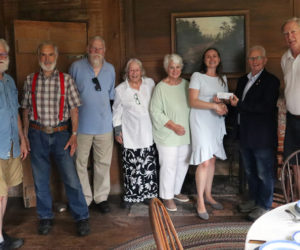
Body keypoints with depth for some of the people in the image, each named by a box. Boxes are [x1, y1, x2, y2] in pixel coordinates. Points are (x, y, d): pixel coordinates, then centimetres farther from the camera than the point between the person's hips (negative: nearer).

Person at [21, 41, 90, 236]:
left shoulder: (66, 80, -2)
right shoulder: (31, 80, 3)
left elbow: (74, 108, -1)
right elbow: (26, 109, 8)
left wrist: (74, 135, -7)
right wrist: (25, 134, 5)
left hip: (60, 134, -2)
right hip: (37, 134, 2)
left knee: (71, 178, -2)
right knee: (41, 179, 11)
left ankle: (82, 218, 12)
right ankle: (46, 217, 28)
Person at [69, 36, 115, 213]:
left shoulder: (110, 69, 8)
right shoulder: (76, 67, -3)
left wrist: (113, 118, 16)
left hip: (104, 124, 3)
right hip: (81, 125, -3)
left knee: (103, 163, 10)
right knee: (80, 164, 3)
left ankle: (101, 197, 24)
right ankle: (84, 199, 18)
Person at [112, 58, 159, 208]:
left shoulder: (150, 83, 5)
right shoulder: (120, 89, 1)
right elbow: (117, 112, 6)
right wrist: (117, 131, 4)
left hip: (148, 133, 2)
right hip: (130, 135, -1)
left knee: (149, 166, 4)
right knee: (131, 167, 1)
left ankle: (148, 194, 19)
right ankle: (130, 196, 15)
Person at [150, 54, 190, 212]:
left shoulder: (185, 84, 8)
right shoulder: (161, 87, -10)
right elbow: (155, 112, -13)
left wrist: (190, 127, 7)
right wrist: (173, 126, -18)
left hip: (185, 133, 6)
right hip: (167, 135, -6)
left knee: (183, 164, 14)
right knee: (169, 165, -2)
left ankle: (176, 191, 33)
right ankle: (167, 197, 15)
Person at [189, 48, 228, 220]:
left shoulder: (223, 79, 14)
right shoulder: (197, 76, -4)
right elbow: (193, 101, -12)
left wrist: (223, 105, -7)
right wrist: (214, 105, -22)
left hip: (217, 122, 6)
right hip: (201, 122, -6)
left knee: (212, 159, 10)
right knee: (204, 162, -10)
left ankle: (208, 195, 24)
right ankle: (200, 201, 1)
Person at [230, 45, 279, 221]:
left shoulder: (271, 81, -10)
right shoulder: (243, 80, 14)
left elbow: (266, 106, -21)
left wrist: (239, 104, -20)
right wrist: (231, 100, -3)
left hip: (263, 137, -7)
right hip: (246, 135, 8)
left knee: (264, 172, 3)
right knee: (250, 171, 19)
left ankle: (264, 206, 18)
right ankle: (254, 200, 35)